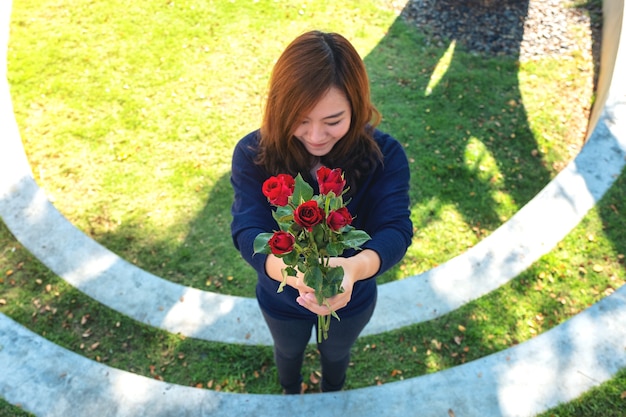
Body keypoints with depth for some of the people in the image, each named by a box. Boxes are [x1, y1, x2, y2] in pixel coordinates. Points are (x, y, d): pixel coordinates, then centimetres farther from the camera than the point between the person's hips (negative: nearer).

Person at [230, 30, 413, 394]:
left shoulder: (385, 155, -27)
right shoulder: (253, 154, -28)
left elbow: (395, 230, -34)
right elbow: (248, 230, -35)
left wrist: (357, 266, -59)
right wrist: (290, 270, -59)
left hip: (352, 299, 0)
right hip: (282, 300, 0)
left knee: (336, 354, 34)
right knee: (288, 352, 34)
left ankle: (332, 396, 72)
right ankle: (290, 393, 73)